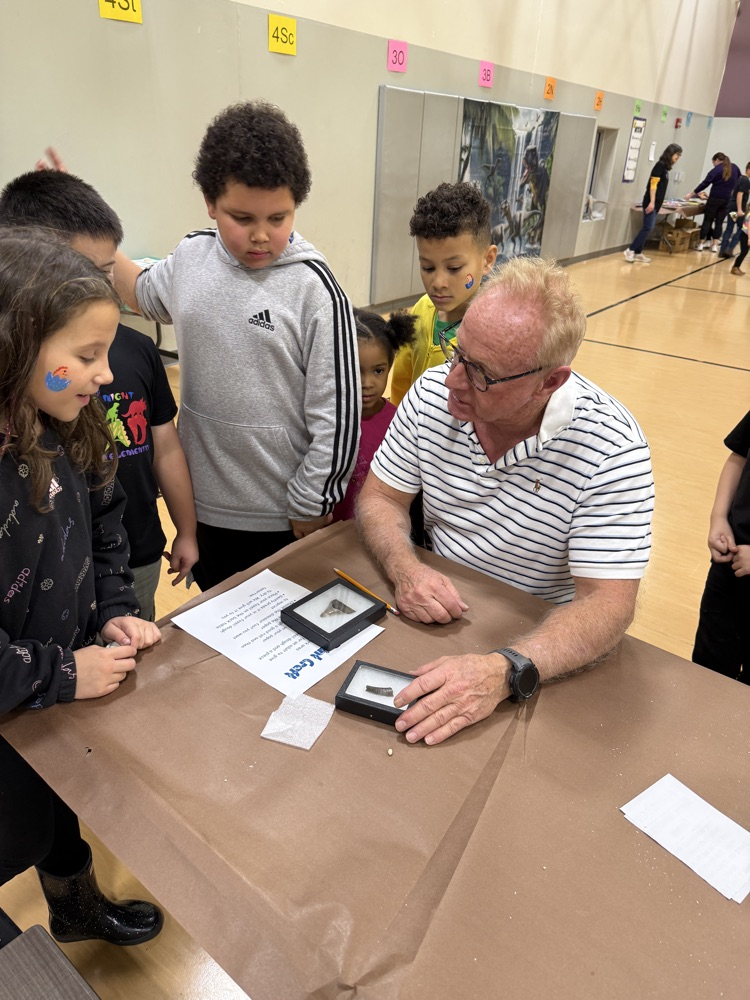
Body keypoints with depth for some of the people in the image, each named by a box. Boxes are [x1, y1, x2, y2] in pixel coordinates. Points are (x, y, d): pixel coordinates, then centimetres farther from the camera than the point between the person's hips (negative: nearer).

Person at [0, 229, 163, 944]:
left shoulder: (64, 432, -7)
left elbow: (102, 525, 8)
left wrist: (117, 610, -3)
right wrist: (58, 673, -23)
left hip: (72, 679, 7)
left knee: (67, 806, 29)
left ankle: (78, 908, 57)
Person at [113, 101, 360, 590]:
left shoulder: (314, 290, -17)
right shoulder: (190, 258, -2)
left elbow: (338, 415, -14)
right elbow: (143, 292, 22)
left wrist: (310, 509, -9)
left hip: (282, 517, -4)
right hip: (202, 501, 5)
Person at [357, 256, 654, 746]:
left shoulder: (612, 448, -21)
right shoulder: (432, 392, -10)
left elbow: (608, 605, -23)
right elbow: (380, 497, 0)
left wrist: (505, 672, -39)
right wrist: (405, 569, -21)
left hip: (541, 635, -3)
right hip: (431, 611, 3)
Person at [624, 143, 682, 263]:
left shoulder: (665, 167, 15)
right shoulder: (660, 165, -9)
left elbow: (660, 186, 17)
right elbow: (653, 184, -16)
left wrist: (656, 203, 16)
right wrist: (652, 202, -22)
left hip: (656, 203, 9)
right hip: (651, 202, -9)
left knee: (647, 228, 7)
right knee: (648, 228, -13)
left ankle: (637, 253, 9)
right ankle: (630, 250, -11)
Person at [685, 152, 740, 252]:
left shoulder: (716, 170, -5)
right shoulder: (735, 167, 10)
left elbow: (705, 183, -7)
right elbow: (738, 182, 18)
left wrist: (692, 193, -1)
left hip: (715, 198, -4)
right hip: (727, 200, 4)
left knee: (708, 220, 2)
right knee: (719, 222, 6)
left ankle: (701, 243, 0)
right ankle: (715, 245, 2)